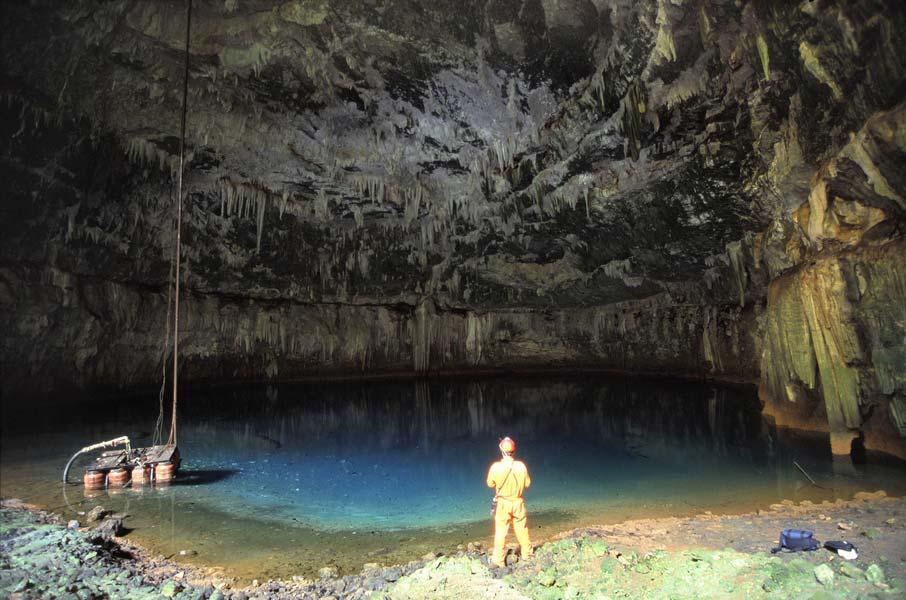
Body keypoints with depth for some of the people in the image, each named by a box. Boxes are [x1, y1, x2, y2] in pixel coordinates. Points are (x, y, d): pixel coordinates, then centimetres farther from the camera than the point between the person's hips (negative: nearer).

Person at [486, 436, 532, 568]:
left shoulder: (496, 467, -19)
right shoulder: (521, 466, -15)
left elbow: (490, 484, -4)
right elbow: (527, 483, -1)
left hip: (503, 503, -1)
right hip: (518, 502, 2)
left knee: (500, 531, 9)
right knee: (522, 529, 19)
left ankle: (498, 559, 14)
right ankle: (527, 553, 35)